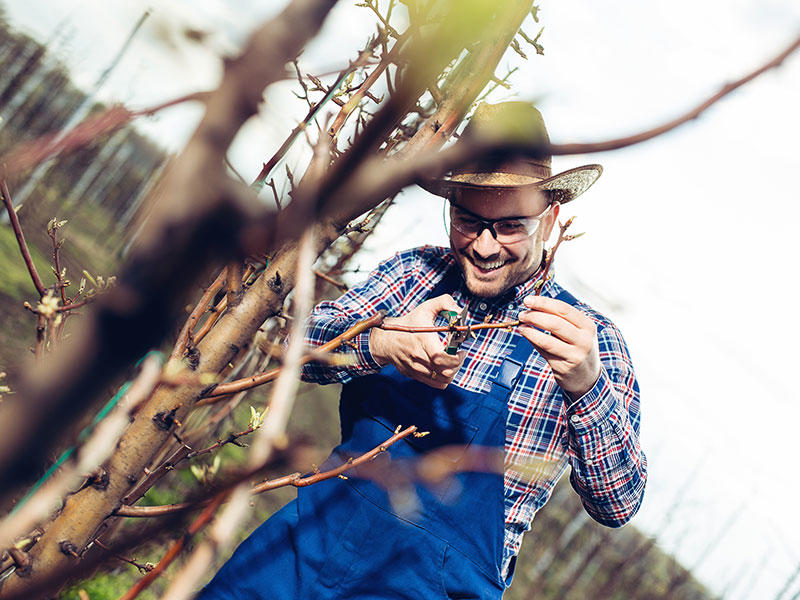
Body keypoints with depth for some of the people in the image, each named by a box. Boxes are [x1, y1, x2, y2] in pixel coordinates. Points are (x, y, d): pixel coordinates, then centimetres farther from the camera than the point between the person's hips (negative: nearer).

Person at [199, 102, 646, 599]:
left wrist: (586, 386, -29)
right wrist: (382, 342, -24)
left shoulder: (589, 340, -3)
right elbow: (303, 342, -3)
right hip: (321, 527, 2)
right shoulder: (416, 271, 7)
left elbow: (618, 506, -11)